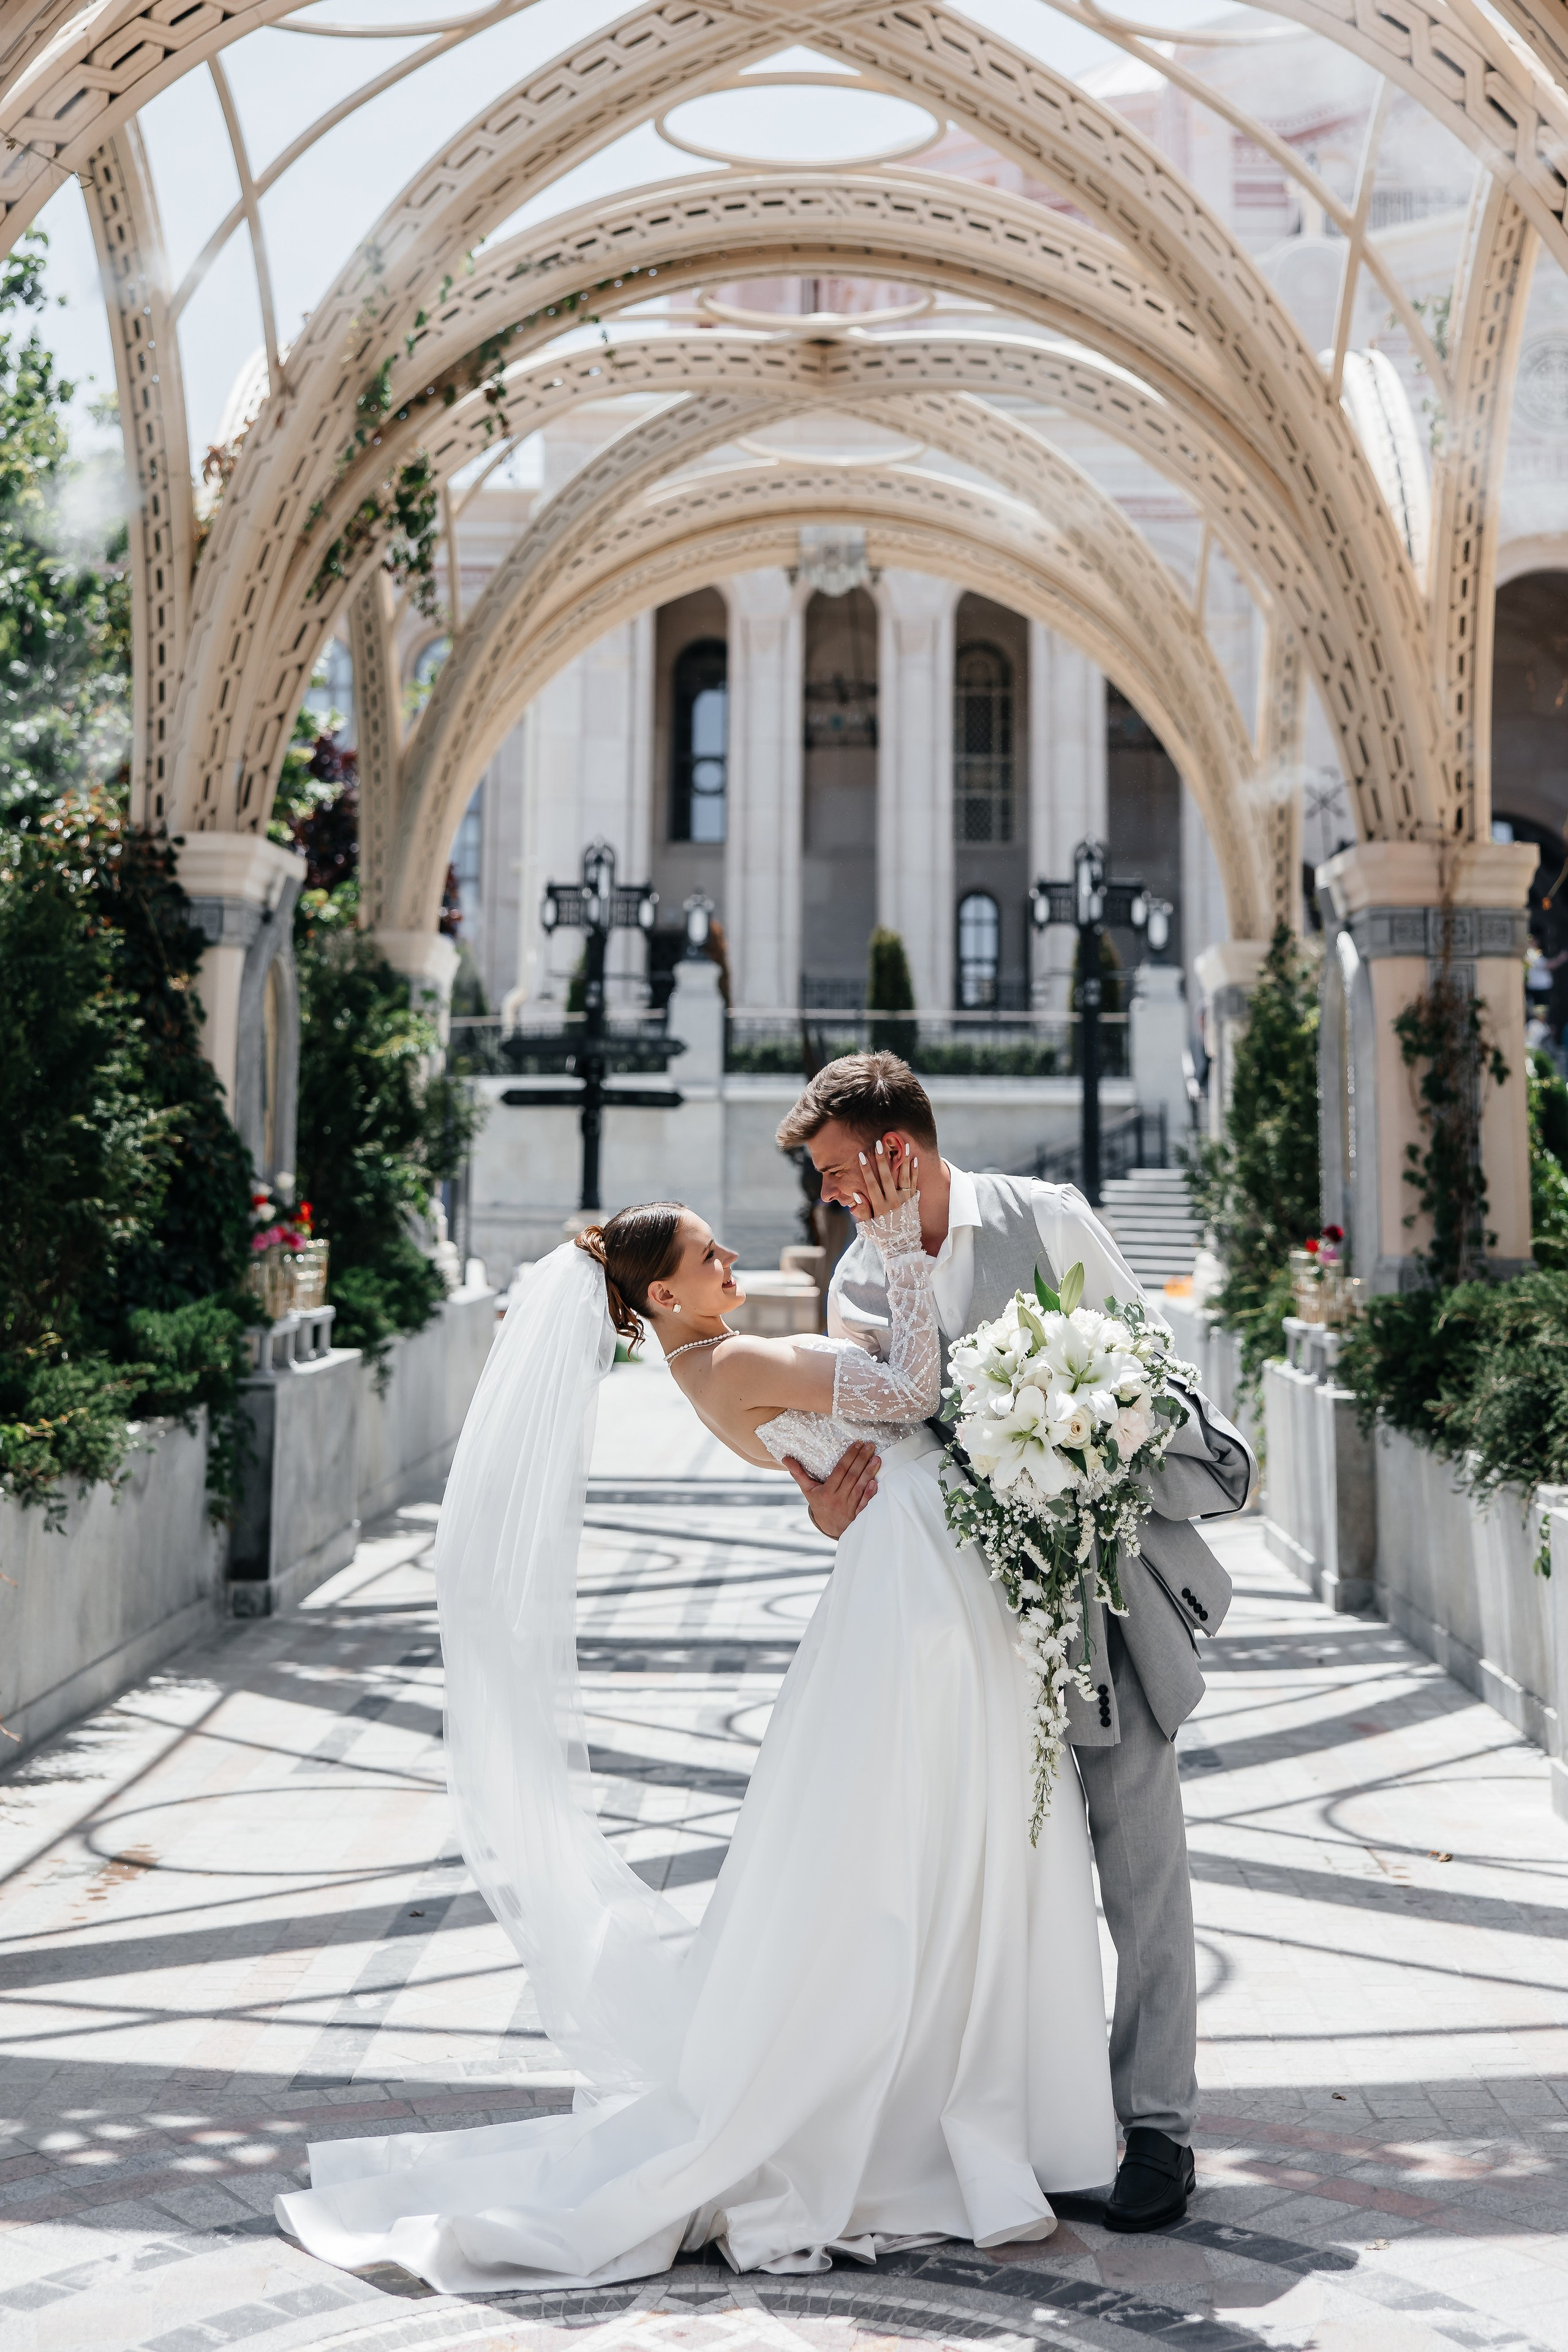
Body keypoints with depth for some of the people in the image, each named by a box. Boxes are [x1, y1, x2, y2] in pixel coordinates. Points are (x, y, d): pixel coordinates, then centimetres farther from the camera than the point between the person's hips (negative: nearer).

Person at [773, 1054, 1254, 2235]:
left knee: (1138, 1851, -2)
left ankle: (1158, 2126, 4)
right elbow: (878, 1448, 6)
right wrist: (838, 1512, -14)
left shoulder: (1046, 1217, -4)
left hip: (1108, 1557, -3)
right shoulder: (862, 1282, 6)